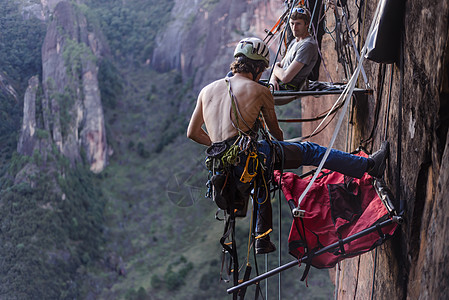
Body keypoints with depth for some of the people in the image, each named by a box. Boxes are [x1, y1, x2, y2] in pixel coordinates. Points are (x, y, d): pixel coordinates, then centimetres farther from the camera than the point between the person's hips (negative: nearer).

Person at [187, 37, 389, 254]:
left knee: (261, 178, 36)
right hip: (249, 156, -5)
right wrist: (282, 142, 41)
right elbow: (275, 131, 18)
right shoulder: (259, 91, 5)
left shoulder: (206, 91, 17)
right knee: (309, 151, 9)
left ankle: (262, 240, 38)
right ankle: (369, 165, 13)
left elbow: (192, 132, 20)